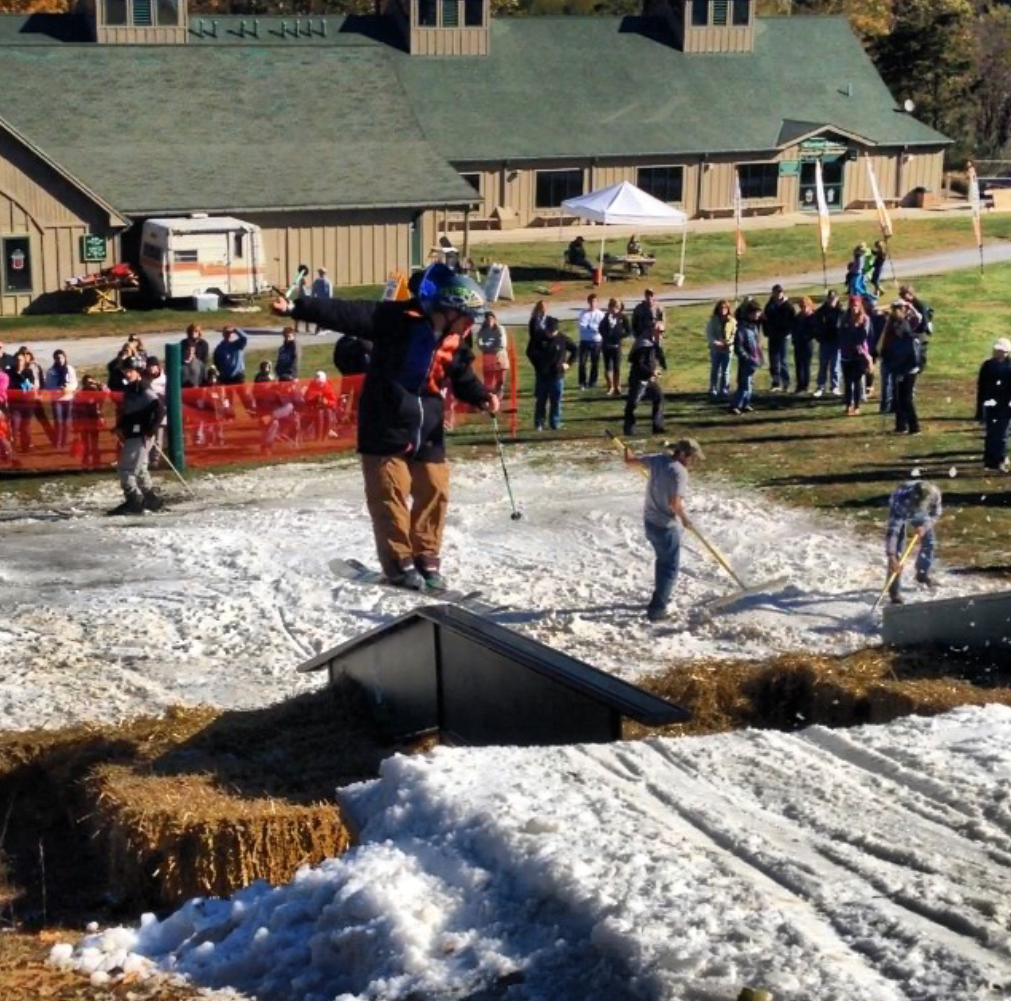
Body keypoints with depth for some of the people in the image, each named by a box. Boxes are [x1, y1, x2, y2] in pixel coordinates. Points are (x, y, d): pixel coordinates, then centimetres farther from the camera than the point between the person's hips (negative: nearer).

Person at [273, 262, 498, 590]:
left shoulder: (453, 342, 3)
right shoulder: (398, 320, -17)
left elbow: (463, 377, 17)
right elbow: (346, 314, -22)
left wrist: (483, 398, -4)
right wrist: (297, 308, -29)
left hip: (428, 430, 6)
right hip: (387, 424, -6)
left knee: (434, 491, 6)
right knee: (391, 492, -5)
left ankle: (426, 559, 19)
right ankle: (399, 563, 4)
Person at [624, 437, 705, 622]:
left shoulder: (658, 460, -1)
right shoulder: (679, 472, -23)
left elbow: (631, 460, 10)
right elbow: (674, 503, -28)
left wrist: (628, 453, 33)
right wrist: (684, 518, -10)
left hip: (650, 521, 8)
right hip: (666, 526, -8)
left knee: (663, 560, 28)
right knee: (670, 568, 2)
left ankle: (661, 596, 44)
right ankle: (656, 609, 1)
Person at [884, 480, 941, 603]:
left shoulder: (935, 494, -35)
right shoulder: (900, 500, -46)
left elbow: (935, 514, -12)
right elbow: (892, 530, -45)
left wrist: (925, 527, -30)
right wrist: (891, 556, -49)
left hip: (920, 515, 4)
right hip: (900, 514, -4)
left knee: (929, 542, 11)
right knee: (897, 552, -12)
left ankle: (922, 573, 39)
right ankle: (894, 592, -5)